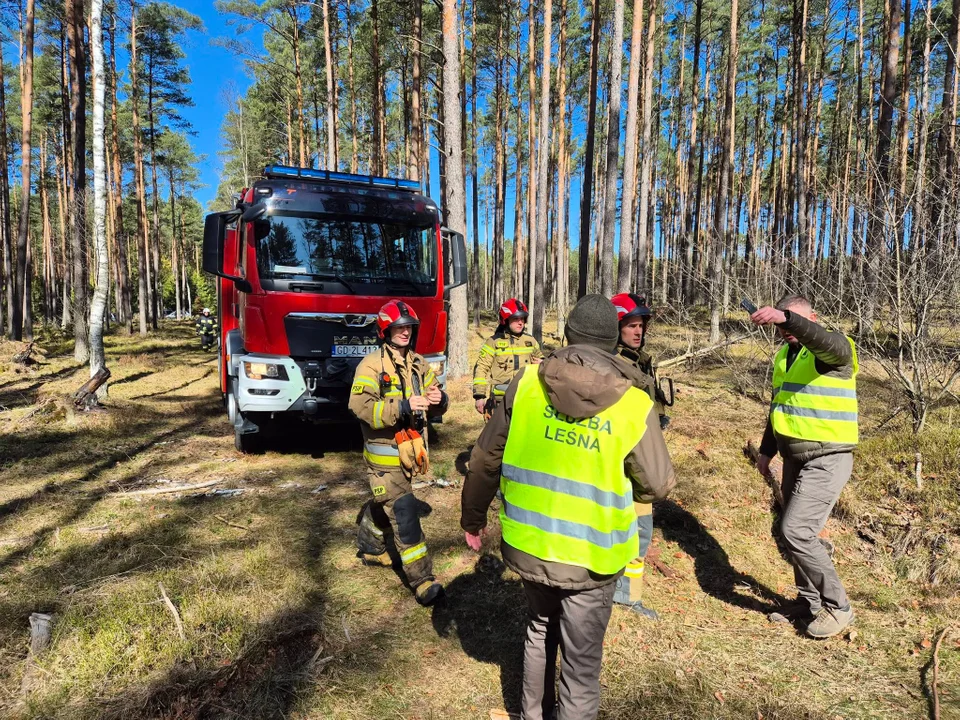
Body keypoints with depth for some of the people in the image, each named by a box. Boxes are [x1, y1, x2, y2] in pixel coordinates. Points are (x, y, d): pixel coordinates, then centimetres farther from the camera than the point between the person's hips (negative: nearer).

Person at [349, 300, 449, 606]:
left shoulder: (419, 364, 7)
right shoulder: (372, 365, -13)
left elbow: (435, 407, 9)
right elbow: (361, 406, -25)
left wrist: (439, 399, -16)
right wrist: (402, 407, -35)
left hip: (408, 452, 7)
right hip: (384, 457, -7)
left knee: (384, 505, 25)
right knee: (405, 513, -11)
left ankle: (370, 548, 50)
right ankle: (422, 580, -5)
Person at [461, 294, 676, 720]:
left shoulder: (526, 382, -10)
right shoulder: (635, 406, -15)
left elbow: (486, 458, -3)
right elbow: (658, 485, -4)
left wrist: (473, 516, 12)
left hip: (528, 545, 3)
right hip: (591, 556, -3)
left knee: (539, 633, 28)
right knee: (582, 660, 17)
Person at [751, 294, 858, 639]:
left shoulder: (834, 349, -11)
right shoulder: (784, 355, 12)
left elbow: (824, 341, -39)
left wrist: (786, 318, -54)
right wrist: (766, 449, 18)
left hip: (827, 460, -8)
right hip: (795, 458, 8)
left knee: (796, 531, -13)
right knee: (795, 532, 13)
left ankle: (837, 606, 6)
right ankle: (809, 601, 30)